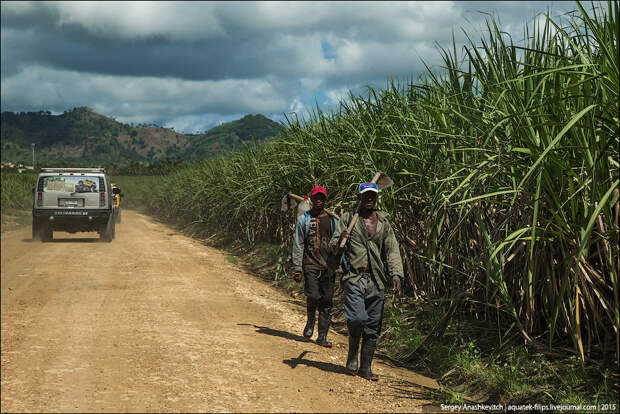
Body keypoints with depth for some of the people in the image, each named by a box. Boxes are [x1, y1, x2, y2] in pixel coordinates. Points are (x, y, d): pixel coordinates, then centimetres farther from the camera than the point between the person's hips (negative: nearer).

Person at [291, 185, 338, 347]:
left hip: (329, 266, 2)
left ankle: (322, 336, 7)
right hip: (311, 265, -2)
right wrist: (297, 269, -2)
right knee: (313, 296, -15)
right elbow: (298, 245, 4)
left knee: (327, 301, 0)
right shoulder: (303, 219, 6)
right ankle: (310, 321, 16)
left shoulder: (333, 219, 12)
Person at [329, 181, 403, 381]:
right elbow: (333, 247, 5)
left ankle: (365, 368, 13)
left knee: (373, 327, 3)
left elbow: (392, 250, 9)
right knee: (357, 319, -18)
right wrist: (339, 241, -19)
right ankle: (352, 356, 8)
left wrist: (395, 274, -5)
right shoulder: (348, 218, 6)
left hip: (376, 281, 3)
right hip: (354, 278, -3)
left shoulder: (383, 222, 13)